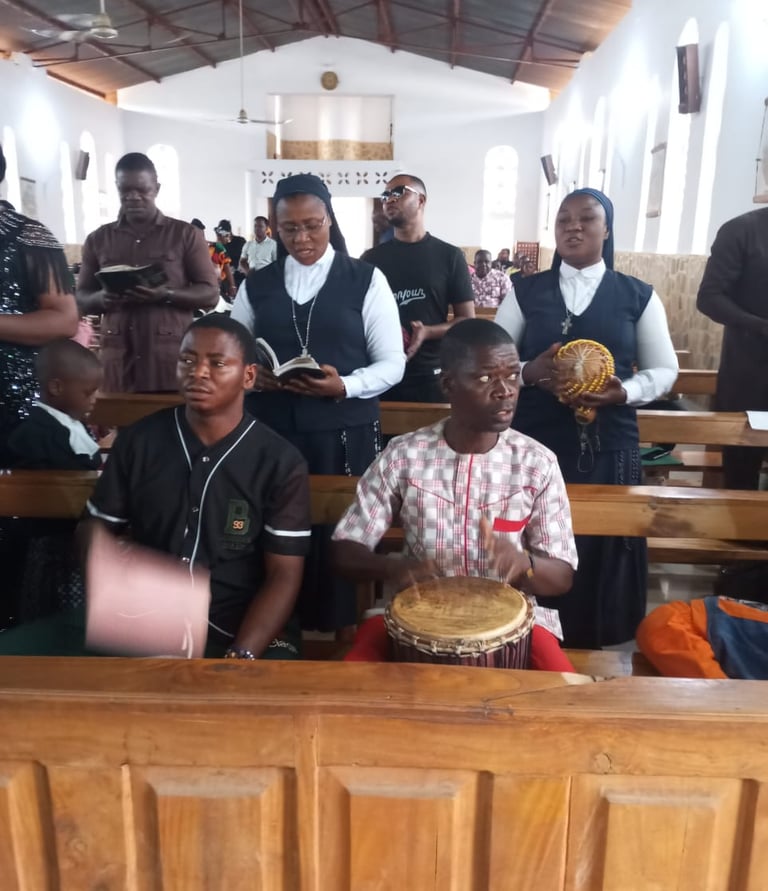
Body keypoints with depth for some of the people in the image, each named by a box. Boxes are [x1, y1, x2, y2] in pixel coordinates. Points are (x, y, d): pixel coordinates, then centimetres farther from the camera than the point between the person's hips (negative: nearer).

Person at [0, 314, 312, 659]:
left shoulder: (281, 463, -4)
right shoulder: (138, 440, 4)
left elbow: (283, 575, -7)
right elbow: (95, 529, 12)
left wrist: (241, 656, -21)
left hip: (238, 630, -2)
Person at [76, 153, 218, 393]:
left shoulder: (186, 234, 5)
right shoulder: (98, 239, 13)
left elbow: (210, 294, 1)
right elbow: (81, 299, 15)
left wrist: (166, 295, -16)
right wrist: (102, 298, -9)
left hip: (171, 356, -2)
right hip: (118, 357, 2)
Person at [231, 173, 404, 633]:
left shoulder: (366, 280, 3)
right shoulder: (257, 284, 11)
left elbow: (392, 363, 0)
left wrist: (345, 386, -18)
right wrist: (253, 375, -10)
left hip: (346, 435, -2)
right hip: (271, 433, 2)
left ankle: (340, 634, 19)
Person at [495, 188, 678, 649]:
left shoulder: (638, 296, 5)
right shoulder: (525, 291, 6)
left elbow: (665, 369, 7)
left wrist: (625, 392, -13)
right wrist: (529, 372, -15)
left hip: (608, 445, 0)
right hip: (535, 442, 0)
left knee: (603, 546, 6)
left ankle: (593, 643, 26)